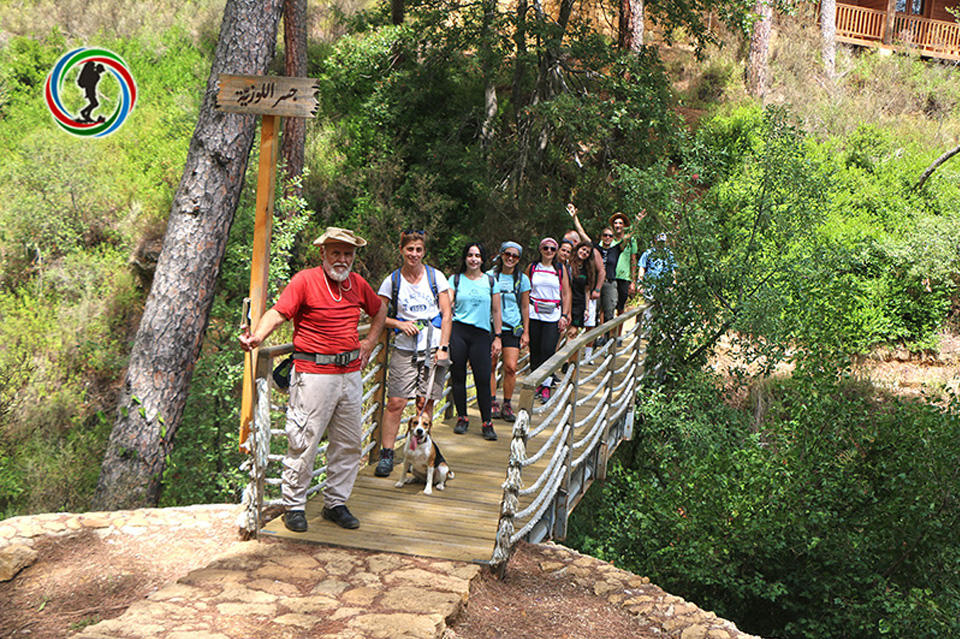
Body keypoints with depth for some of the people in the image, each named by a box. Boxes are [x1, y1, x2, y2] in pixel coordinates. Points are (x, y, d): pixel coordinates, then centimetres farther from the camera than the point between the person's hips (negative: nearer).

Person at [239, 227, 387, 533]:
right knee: (303, 442, -4)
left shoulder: (358, 284, 11)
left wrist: (370, 341, 19)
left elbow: (379, 309, 30)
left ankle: (336, 503, 23)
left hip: (350, 373, 6)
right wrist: (257, 336, -34)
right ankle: (294, 506, 11)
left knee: (349, 443, 10)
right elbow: (278, 312, -17)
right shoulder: (305, 280, -7)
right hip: (314, 373, -6)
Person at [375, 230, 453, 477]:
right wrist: (401, 324, -9)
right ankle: (386, 455, 3)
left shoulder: (436, 277, 5)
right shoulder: (392, 280, 5)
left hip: (434, 347, 0)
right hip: (405, 348, 0)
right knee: (395, 402, -6)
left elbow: (447, 315, 3)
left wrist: (443, 347, -6)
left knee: (426, 403, 1)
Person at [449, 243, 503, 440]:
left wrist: (498, 337, 9)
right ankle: (462, 418, 18)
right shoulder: (456, 280, 8)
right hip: (457, 331, 0)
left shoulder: (490, 281, 11)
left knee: (483, 379, -6)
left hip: (481, 334, 0)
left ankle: (486, 423, 4)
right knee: (458, 376, 3)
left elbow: (496, 311, 13)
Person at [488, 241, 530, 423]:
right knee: (490, 366, 0)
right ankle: (493, 403, 13)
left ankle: (507, 405, 7)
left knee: (510, 367, -8)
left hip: (512, 328, 0)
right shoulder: (490, 276, 4)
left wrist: (526, 332, 7)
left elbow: (525, 307, 11)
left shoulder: (522, 279, 6)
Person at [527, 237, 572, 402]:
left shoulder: (561, 269, 6)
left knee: (548, 350, -9)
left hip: (553, 315, -1)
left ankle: (546, 385, -1)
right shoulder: (532, 267, 7)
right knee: (535, 350, 3)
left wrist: (564, 315, -1)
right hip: (533, 314, 1)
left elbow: (566, 294, 7)